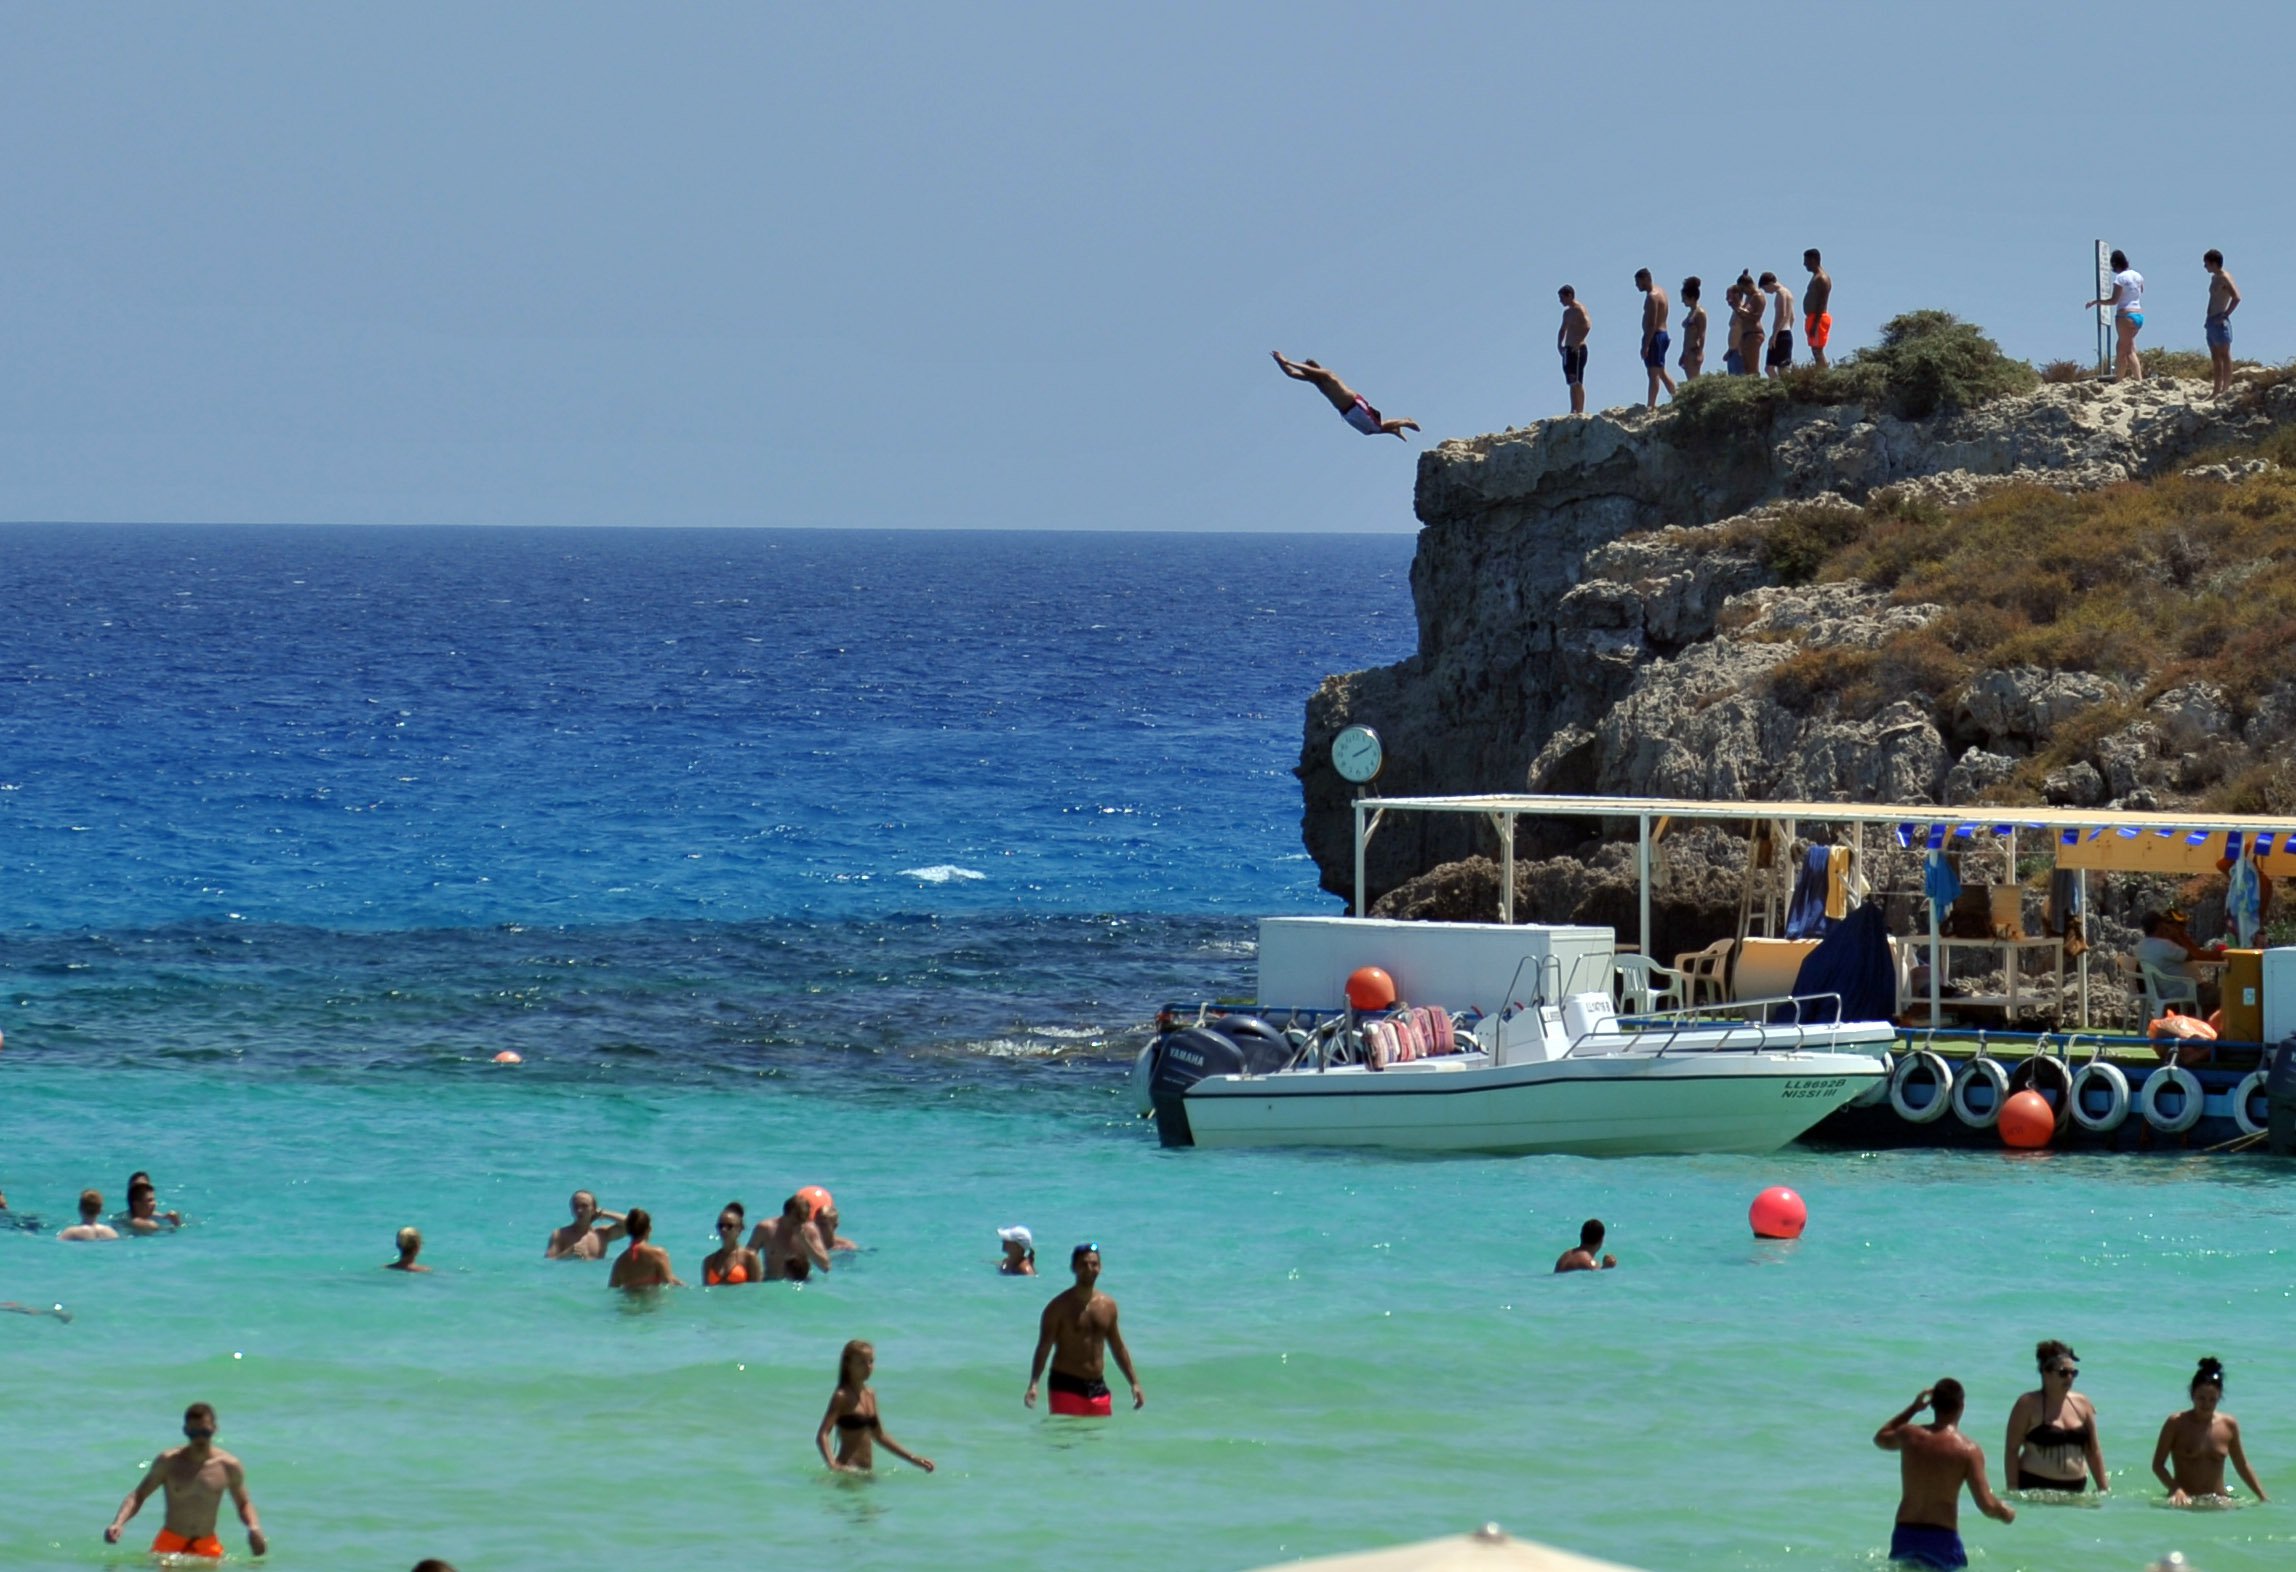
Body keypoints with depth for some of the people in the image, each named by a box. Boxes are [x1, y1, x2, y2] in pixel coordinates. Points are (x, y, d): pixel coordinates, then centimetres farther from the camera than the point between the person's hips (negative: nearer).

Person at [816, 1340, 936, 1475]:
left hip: (865, 1471, 7)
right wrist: (833, 1465, -32)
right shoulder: (842, 1397, -6)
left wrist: (914, 1459, 23)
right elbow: (822, 1435, -15)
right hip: (848, 1472, -7)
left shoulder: (870, 1395, 15)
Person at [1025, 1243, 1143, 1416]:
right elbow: (1044, 1348, -11)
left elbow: (1118, 1347, 20)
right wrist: (1033, 1385, -23)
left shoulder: (1108, 1305, 10)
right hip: (1066, 1386, -5)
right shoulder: (1060, 1306, -6)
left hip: (1097, 1387, 5)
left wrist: (1134, 1383, 17)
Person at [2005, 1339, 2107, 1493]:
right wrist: (2013, 1490, -10)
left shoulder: (2082, 1405, 13)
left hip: (2074, 1490, 5)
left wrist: (2104, 1489, 13)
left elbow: (2093, 1451, 17)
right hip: (2035, 1488, -5)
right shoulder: (2028, 1405, -2)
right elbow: (2012, 1450, -3)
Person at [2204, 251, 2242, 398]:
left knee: (2224, 355, -8)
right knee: (2215, 357, 10)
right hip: (2212, 322, 10)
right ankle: (2218, 390, 13)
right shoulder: (2214, 278, 17)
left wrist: (2225, 315, -19)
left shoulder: (2224, 278, -11)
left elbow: (2236, 298, -21)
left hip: (2220, 322, -10)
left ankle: (2226, 388, -9)